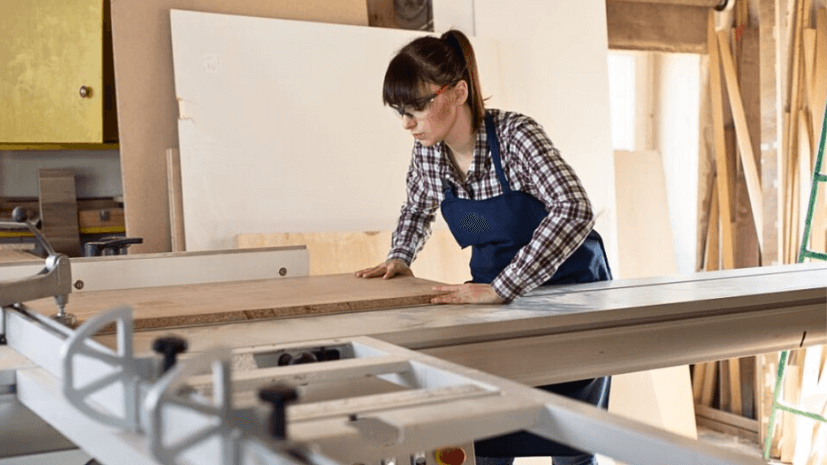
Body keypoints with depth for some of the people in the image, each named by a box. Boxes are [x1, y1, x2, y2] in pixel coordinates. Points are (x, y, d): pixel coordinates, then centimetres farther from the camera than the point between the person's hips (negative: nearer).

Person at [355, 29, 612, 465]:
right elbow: (417, 209, 15)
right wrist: (399, 257, -3)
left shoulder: (514, 134, -25)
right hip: (499, 296, 5)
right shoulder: (427, 151, -7)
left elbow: (574, 212, -37)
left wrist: (500, 287, -40)